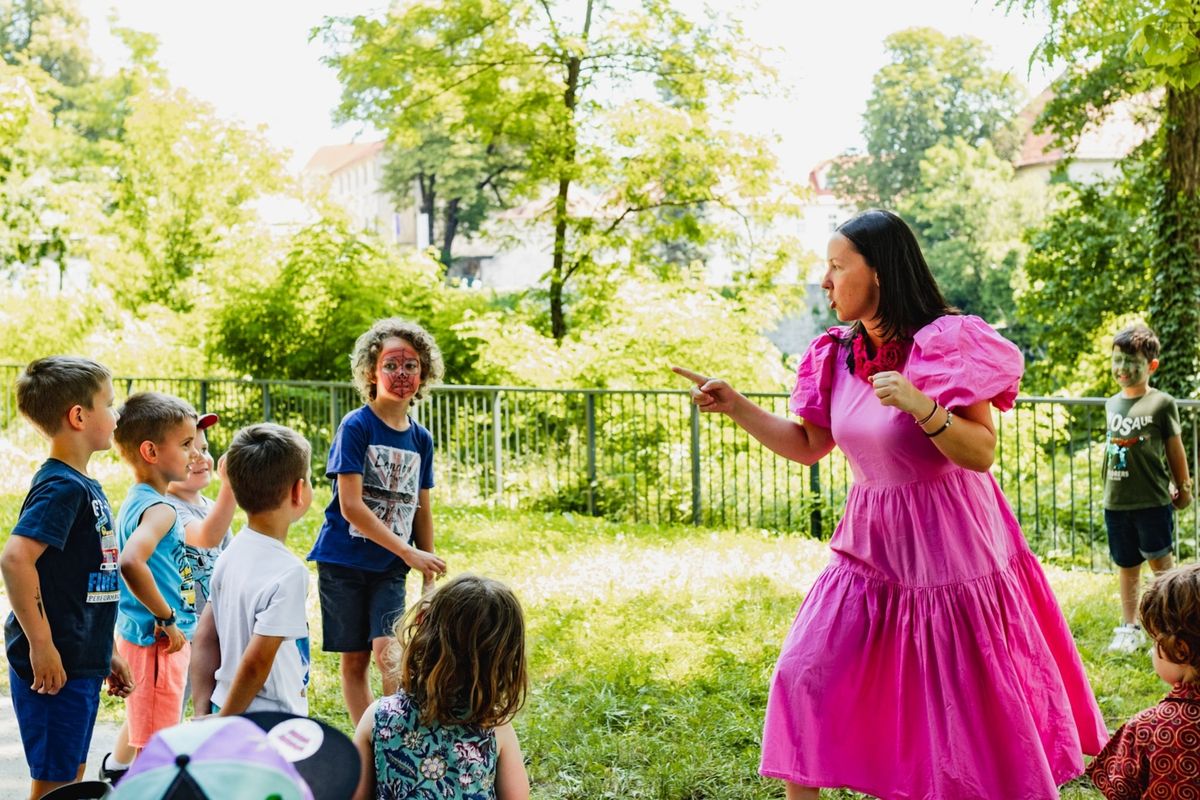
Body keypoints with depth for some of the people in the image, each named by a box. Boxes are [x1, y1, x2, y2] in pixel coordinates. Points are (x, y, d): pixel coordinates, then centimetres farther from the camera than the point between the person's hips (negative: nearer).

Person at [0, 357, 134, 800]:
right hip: (54, 664, -9)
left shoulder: (85, 485, 12)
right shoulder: (61, 486, -17)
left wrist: (107, 653, 21)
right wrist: (41, 644, -25)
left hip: (82, 662, 9)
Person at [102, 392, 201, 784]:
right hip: (158, 641, -10)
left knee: (141, 717, 31)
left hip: (137, 632, 10)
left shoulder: (135, 501, 7)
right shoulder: (159, 509, -23)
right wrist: (167, 617, -29)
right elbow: (131, 562, -40)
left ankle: (114, 773, 53)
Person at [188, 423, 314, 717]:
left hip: (225, 708, 8)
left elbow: (205, 638, 8)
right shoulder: (288, 571, -20)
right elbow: (256, 662, -21)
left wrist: (203, 714, 11)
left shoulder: (232, 554, 5)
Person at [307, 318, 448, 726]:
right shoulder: (356, 427, -10)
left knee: (388, 650, -13)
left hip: (391, 568, 3)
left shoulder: (421, 438, 5)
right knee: (354, 660, 5)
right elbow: (350, 506, -16)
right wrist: (409, 552, -18)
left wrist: (429, 574, 13)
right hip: (344, 560, -3)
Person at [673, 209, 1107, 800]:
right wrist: (734, 405, 5)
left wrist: (922, 407, -34)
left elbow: (982, 452, -18)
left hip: (950, 551, -6)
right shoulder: (838, 356, 3)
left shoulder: (947, 345, -16)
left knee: (979, 709, 4)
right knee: (804, 676, 1)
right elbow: (808, 446, 14)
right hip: (869, 549, 6)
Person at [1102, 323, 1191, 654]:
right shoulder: (1112, 404, 9)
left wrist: (1183, 487, 8)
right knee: (1126, 565, 13)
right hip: (1115, 502, 5)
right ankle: (1130, 629, 23)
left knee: (1160, 561, 0)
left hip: (1153, 501, -5)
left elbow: (1175, 449, 1)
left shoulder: (1161, 403, -6)